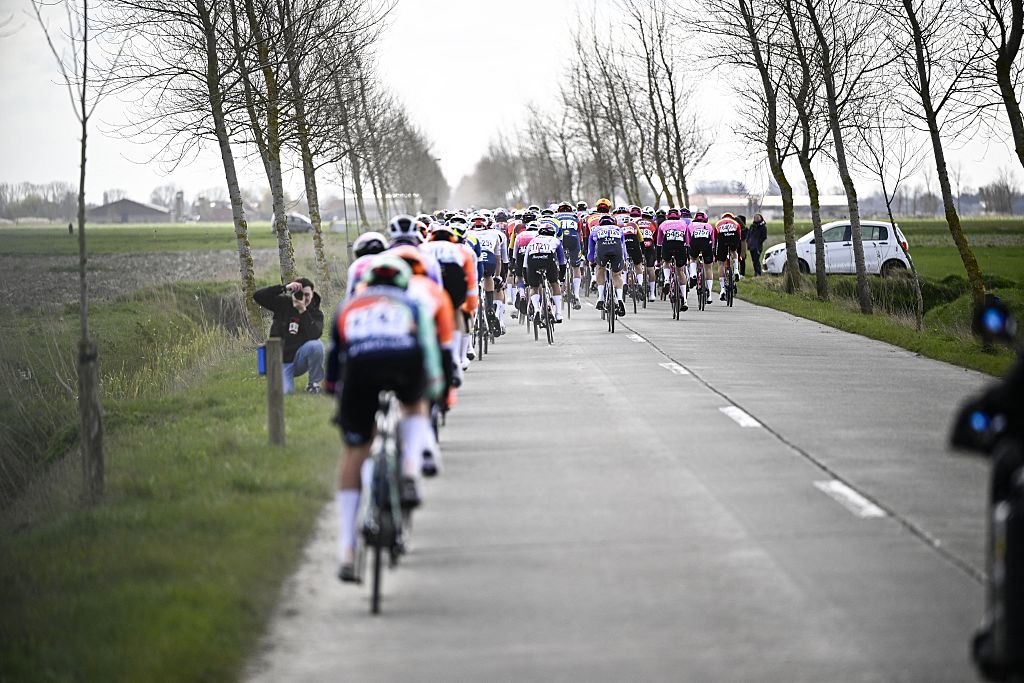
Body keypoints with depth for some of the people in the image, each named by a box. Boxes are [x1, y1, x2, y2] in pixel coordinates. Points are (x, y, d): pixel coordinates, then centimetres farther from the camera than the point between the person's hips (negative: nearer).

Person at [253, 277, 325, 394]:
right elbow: (257, 296, -15)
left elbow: (315, 335, -23)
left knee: (316, 345, -32)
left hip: (300, 359, 0)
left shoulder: (316, 313, -3)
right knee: (283, 391, -24)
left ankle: (314, 383, -10)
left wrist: (303, 310, -28)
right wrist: (284, 288, -23)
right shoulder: (283, 303, -1)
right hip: (281, 361, 0)